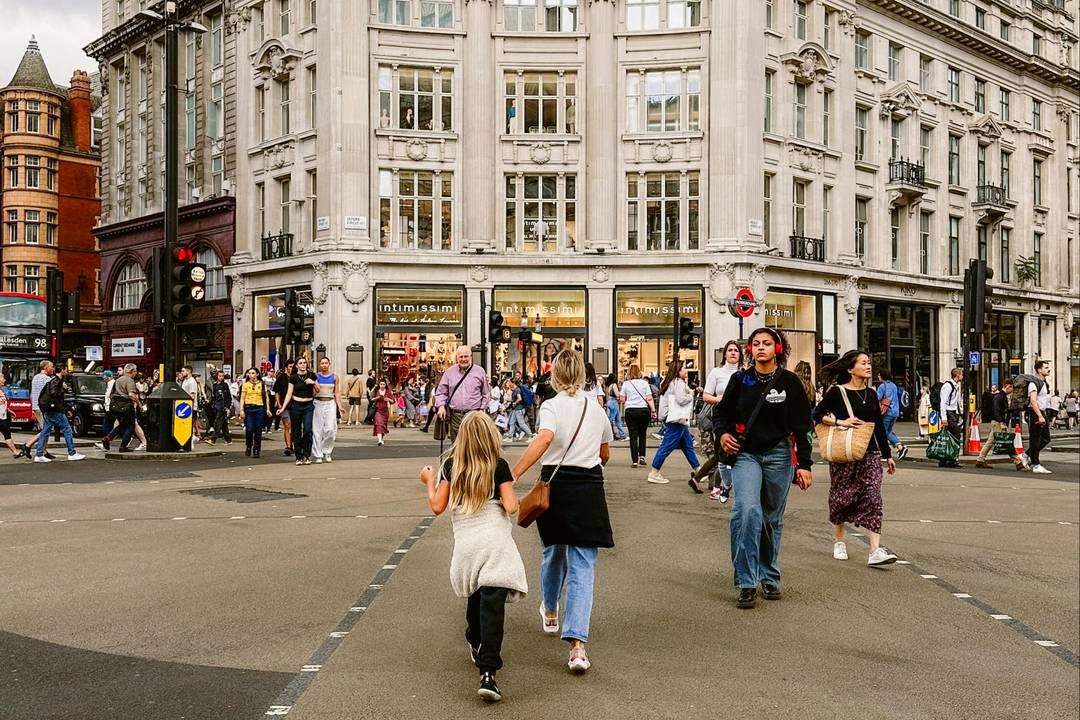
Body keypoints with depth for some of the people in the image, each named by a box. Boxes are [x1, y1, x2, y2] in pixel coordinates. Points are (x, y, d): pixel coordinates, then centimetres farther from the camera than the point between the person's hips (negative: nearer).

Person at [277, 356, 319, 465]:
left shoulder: (311, 375, 6)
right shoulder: (293, 377, 3)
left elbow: (318, 390, 11)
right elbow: (289, 394, 2)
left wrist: (313, 383, -8)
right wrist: (283, 407, -5)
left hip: (308, 406, 0)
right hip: (296, 406, 0)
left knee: (307, 430, -12)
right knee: (296, 432, 2)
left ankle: (307, 456, -2)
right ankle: (298, 457, 10)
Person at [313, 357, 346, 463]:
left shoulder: (335, 377, 7)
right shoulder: (316, 376, 4)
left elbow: (337, 393, 7)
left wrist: (340, 406, 0)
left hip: (330, 404, 0)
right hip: (318, 403, 0)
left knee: (330, 429, -10)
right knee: (317, 430, -2)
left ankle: (327, 452, 8)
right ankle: (318, 455, 4)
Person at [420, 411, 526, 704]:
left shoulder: (451, 466, 8)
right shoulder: (499, 466, 1)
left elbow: (437, 506, 8)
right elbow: (511, 507, -6)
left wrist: (430, 482, 24)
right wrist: (511, 496, 16)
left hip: (464, 542, 3)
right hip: (494, 540, -3)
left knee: (476, 595, 25)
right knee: (492, 604, -9)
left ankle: (476, 645, 42)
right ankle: (487, 672, -17)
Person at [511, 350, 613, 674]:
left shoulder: (550, 406, -6)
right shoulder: (596, 409, 8)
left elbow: (544, 440, -27)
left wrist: (513, 475, -31)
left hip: (555, 484, -1)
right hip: (590, 488, 1)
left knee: (553, 552, 22)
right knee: (583, 565, -2)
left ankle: (550, 613, 48)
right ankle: (577, 645, -15)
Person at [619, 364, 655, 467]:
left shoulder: (626, 383, 1)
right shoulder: (644, 383, 3)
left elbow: (622, 399, 0)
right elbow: (649, 398, -2)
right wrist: (653, 410, 0)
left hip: (631, 411, -1)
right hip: (644, 410, 1)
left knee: (633, 436, 1)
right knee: (642, 435, 16)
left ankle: (635, 461, -2)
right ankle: (642, 456, 6)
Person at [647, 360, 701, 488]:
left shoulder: (670, 382, 19)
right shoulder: (679, 383, -12)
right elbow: (681, 399, -21)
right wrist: (691, 395, -3)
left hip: (679, 420, 11)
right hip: (677, 420, -11)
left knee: (688, 445, 15)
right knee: (667, 446, -8)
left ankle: (697, 470, 22)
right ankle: (654, 473, -5)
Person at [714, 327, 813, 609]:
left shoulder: (789, 381, 0)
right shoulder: (740, 380, 3)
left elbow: (801, 426, 1)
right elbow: (721, 412, 16)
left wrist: (805, 464, -4)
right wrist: (723, 433, -5)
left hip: (778, 455, 0)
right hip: (746, 454, 0)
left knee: (772, 519, 10)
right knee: (747, 510, -21)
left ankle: (770, 578, 27)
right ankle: (747, 583, -16)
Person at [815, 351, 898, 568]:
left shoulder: (871, 393, 11)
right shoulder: (837, 392, -5)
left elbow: (879, 426, 16)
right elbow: (817, 415, -7)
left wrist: (888, 455, 17)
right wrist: (840, 422, -18)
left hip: (870, 453, 4)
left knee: (873, 498, -9)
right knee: (841, 498, 7)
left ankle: (876, 550, -15)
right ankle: (839, 541, 28)